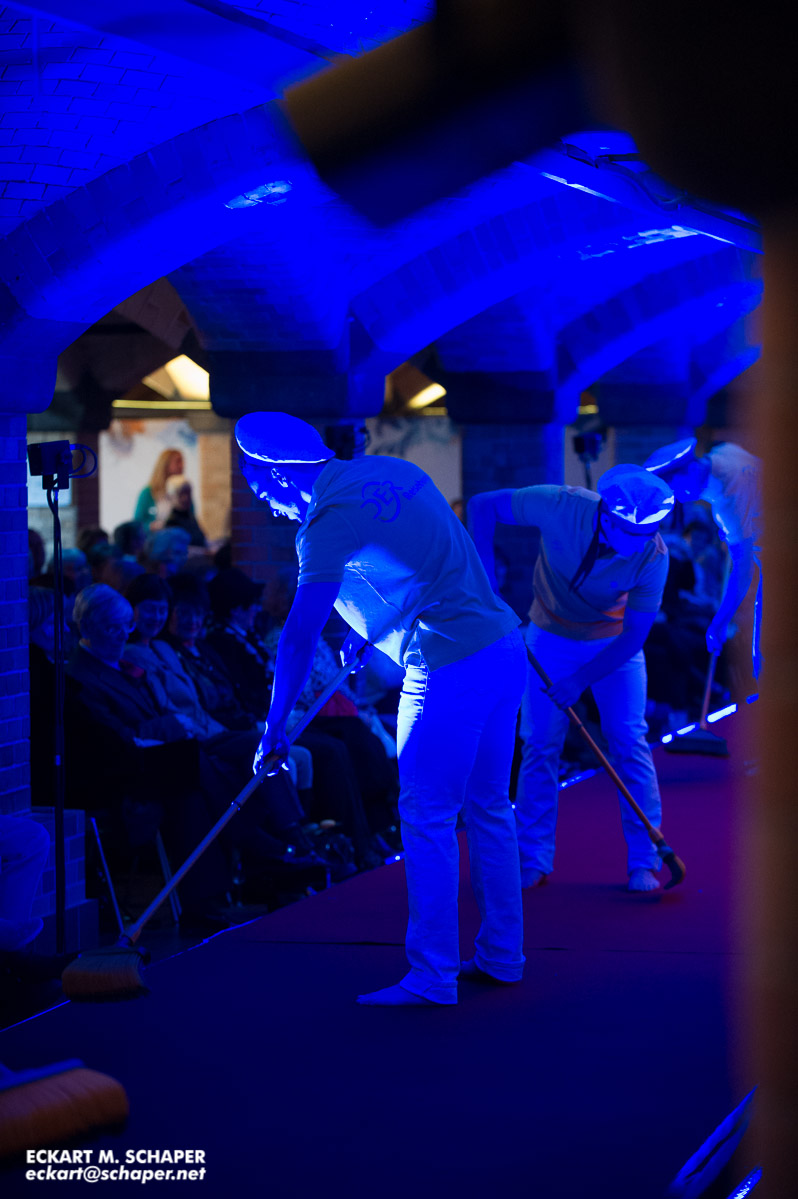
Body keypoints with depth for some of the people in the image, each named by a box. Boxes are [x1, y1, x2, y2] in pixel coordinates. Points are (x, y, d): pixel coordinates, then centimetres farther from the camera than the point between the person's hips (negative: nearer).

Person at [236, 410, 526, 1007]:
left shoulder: (330, 520, -11)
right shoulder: (393, 470, 14)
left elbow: (300, 635, -13)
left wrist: (274, 730, -7)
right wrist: (368, 633, 30)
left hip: (451, 671, -9)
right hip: (505, 647, 9)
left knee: (428, 819, -1)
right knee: (488, 807, 17)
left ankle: (433, 976, 2)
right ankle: (501, 955, 25)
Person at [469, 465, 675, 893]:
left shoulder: (653, 556, -29)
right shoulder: (561, 507, -31)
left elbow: (634, 636, -22)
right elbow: (481, 505, -19)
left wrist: (580, 681, -28)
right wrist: (485, 572, -24)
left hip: (614, 643, 0)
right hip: (551, 637, 1)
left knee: (629, 742, -9)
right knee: (540, 744, -2)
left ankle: (645, 862, -1)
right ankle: (534, 861, 8)